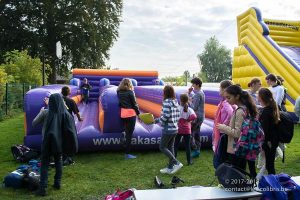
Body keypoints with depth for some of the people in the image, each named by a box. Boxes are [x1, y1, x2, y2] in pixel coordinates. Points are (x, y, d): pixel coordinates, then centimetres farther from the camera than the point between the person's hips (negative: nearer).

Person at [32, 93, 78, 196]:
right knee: (58, 161, 19)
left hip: (48, 142, -2)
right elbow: (70, 130, -7)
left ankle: (42, 187, 2)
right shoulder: (65, 113, -7)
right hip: (59, 142, 2)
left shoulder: (46, 112, -12)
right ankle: (57, 182, 25)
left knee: (44, 163, 6)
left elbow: (34, 123, 0)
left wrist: (40, 112, 11)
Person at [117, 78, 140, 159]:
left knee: (127, 133, 22)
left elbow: (120, 103, 5)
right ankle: (127, 154, 2)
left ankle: (127, 152, 30)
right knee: (129, 134, -1)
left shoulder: (119, 92, 5)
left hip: (123, 114, 6)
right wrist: (138, 113, 3)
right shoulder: (130, 92, -10)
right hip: (130, 114, -6)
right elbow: (134, 104, -6)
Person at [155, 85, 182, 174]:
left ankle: (176, 163, -1)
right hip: (175, 128, 9)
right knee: (170, 147, 16)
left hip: (168, 129, -8)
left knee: (162, 147, 3)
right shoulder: (176, 102, 7)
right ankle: (170, 167, 21)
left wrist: (156, 120, -9)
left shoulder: (166, 102, -17)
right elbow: (178, 116, 11)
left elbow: (165, 116, -22)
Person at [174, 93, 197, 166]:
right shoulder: (190, 109, -7)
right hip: (187, 130, 1)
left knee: (175, 145, 11)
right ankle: (189, 161, 17)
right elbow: (194, 116, -24)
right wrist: (188, 120, -9)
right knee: (187, 145, 10)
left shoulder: (177, 108, -11)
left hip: (178, 129, -1)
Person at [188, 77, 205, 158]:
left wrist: (190, 102, -8)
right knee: (197, 134, 13)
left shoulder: (197, 94, -19)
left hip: (197, 117, -10)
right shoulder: (201, 92, 12)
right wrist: (189, 92, 7)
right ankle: (197, 150, 19)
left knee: (190, 133, -5)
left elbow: (194, 107, -21)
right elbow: (193, 99, 17)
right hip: (200, 116, 10)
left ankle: (195, 150, -2)